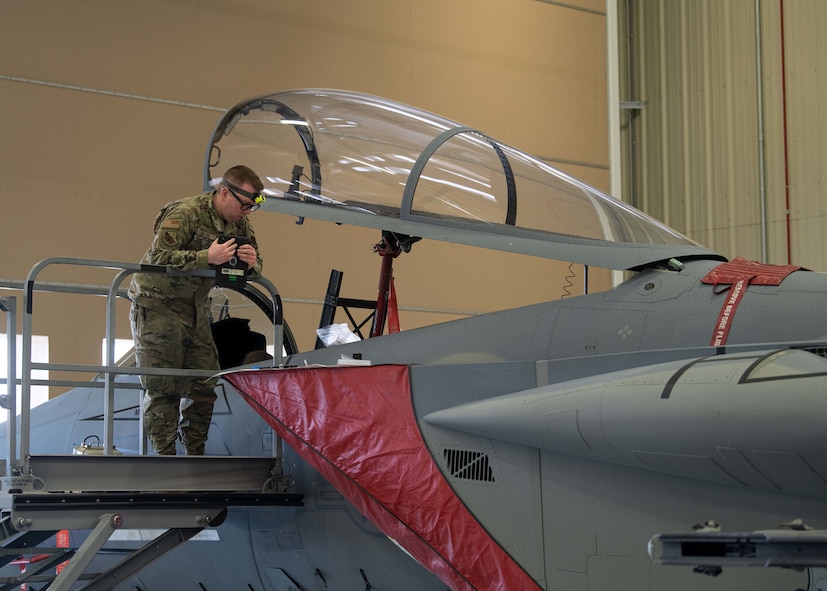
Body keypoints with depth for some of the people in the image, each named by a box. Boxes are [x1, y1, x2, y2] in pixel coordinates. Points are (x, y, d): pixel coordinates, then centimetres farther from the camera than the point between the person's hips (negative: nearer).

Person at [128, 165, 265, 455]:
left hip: (195, 306, 7)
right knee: (163, 387, -9)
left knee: (204, 384, 3)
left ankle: (195, 454, 12)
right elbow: (159, 257, -27)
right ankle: (164, 456, -6)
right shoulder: (185, 213, -20)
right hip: (157, 303, -7)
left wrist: (251, 262, -17)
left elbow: (255, 267, 8)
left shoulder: (240, 223, 4)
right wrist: (207, 257, -34)